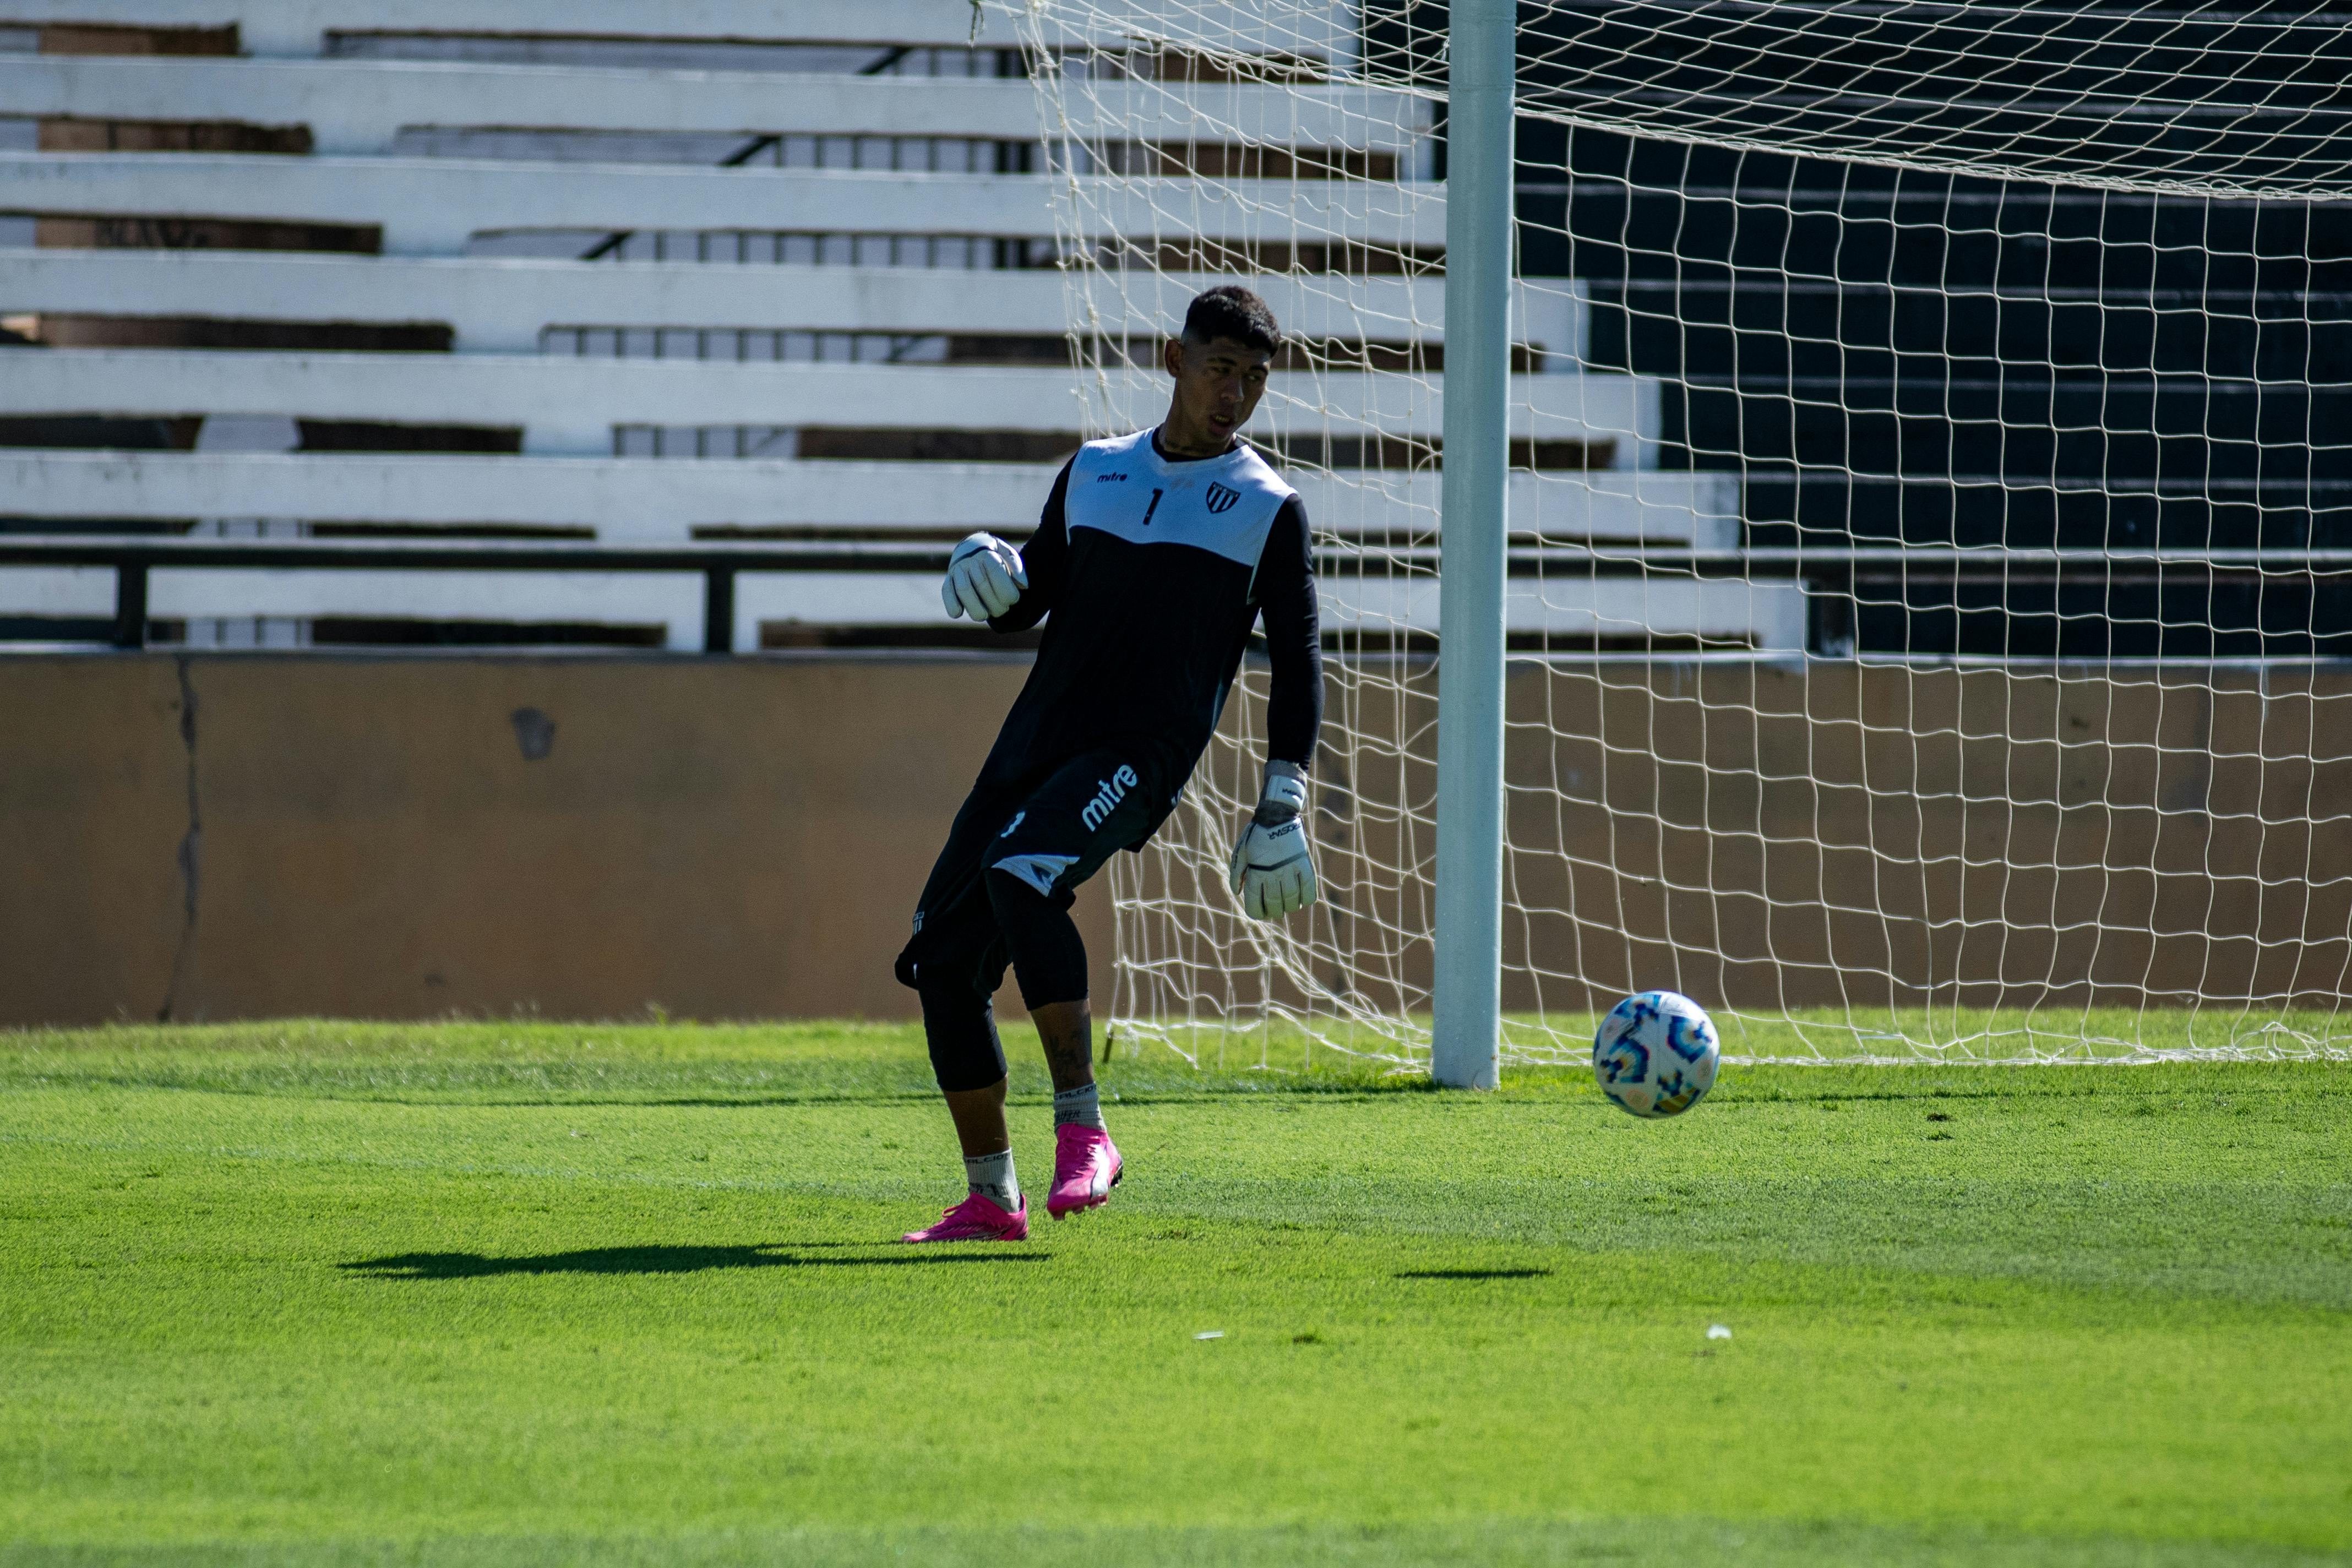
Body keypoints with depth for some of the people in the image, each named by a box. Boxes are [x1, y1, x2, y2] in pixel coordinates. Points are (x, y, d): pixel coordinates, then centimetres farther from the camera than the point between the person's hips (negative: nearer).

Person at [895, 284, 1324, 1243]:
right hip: (1040, 737, 6)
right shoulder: (1094, 472, 16)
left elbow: (1296, 660, 5)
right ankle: (990, 1200, 8)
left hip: (1142, 756, -6)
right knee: (942, 958, -2)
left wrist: (1283, 803, -3)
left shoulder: (1269, 510, 4)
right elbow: (1026, 605, 22)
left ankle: (1082, 1130, -30)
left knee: (1019, 874, -34)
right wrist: (991, 575, -3)